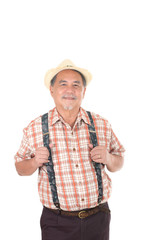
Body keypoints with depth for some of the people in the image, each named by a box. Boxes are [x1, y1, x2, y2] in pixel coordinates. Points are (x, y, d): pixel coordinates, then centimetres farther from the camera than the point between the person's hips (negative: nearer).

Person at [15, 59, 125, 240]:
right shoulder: (34, 129, -4)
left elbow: (118, 163, 10)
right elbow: (20, 168, 6)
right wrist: (35, 162, -15)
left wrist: (108, 159, -12)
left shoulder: (102, 125, 1)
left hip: (98, 219, 2)